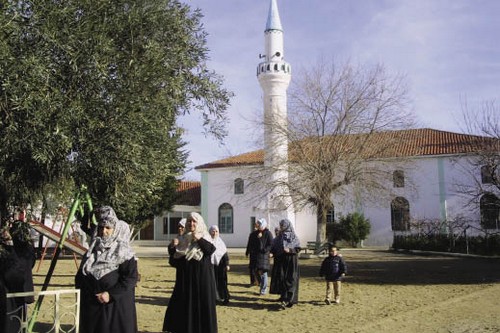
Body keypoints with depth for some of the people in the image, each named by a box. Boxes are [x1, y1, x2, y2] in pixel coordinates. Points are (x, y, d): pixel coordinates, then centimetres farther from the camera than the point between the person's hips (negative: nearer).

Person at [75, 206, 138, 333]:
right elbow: (82, 274, 20)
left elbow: (131, 278, -15)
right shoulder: (93, 249, 11)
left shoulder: (124, 252, -8)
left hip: (116, 305, -6)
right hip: (92, 304, 6)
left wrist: (111, 294, -19)